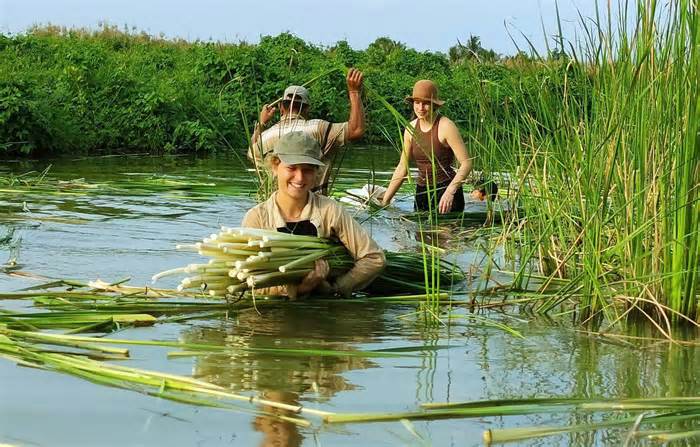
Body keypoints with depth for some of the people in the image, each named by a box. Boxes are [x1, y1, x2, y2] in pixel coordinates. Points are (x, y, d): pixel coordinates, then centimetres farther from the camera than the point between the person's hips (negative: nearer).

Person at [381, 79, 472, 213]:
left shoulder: (445, 126, -11)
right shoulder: (411, 128, 6)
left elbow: (466, 163, -14)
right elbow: (402, 167, 13)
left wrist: (450, 192, -27)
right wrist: (385, 200, 9)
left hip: (446, 190, -6)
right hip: (422, 191, 6)